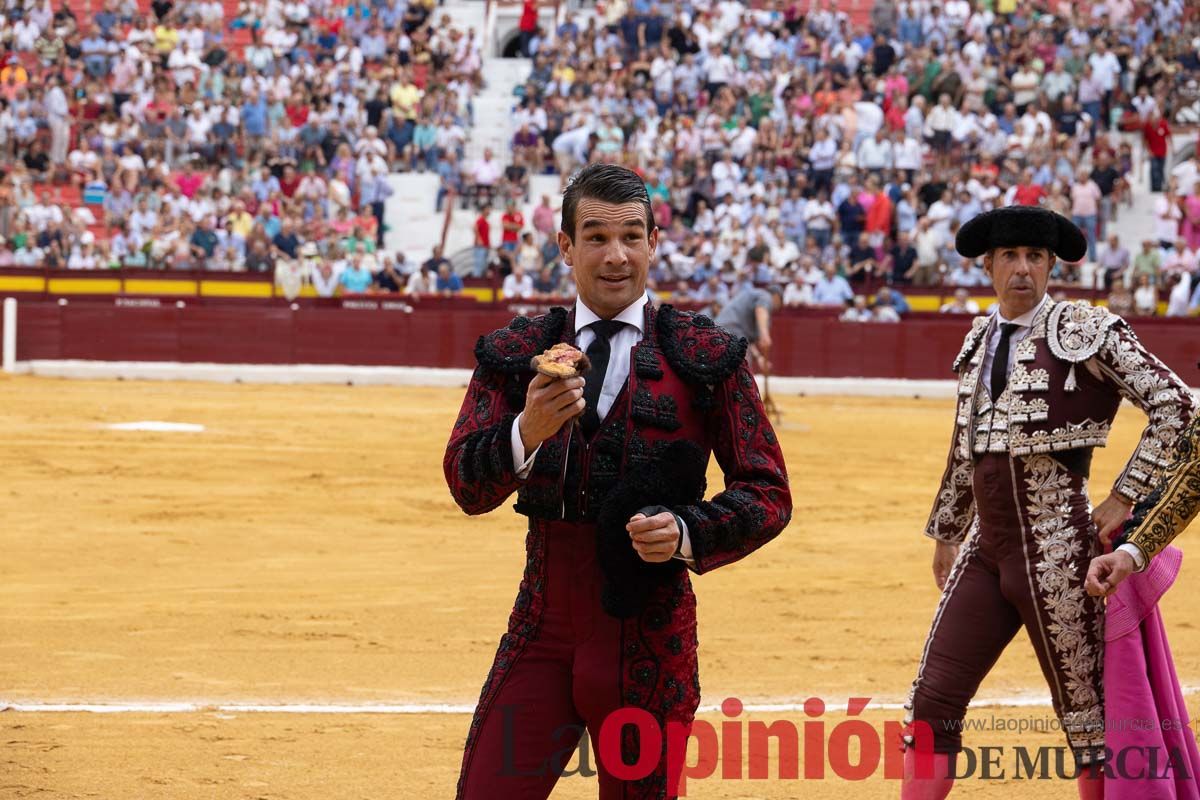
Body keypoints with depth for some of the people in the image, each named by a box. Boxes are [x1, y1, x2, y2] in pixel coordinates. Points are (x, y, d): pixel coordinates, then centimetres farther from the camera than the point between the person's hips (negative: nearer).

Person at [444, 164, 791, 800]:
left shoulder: (707, 357, 2)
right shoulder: (515, 354, 7)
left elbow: (767, 492, 3)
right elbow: (466, 485, -5)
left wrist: (688, 533, -16)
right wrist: (527, 433, -25)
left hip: (651, 646, -1)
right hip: (541, 632, 1)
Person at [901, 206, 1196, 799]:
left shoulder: (1085, 331, -7)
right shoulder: (981, 339, 13)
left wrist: (1126, 496, -11)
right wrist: (945, 533, 29)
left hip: (1058, 554, -6)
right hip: (986, 549, 6)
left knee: (1085, 711, 1)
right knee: (931, 705, 3)